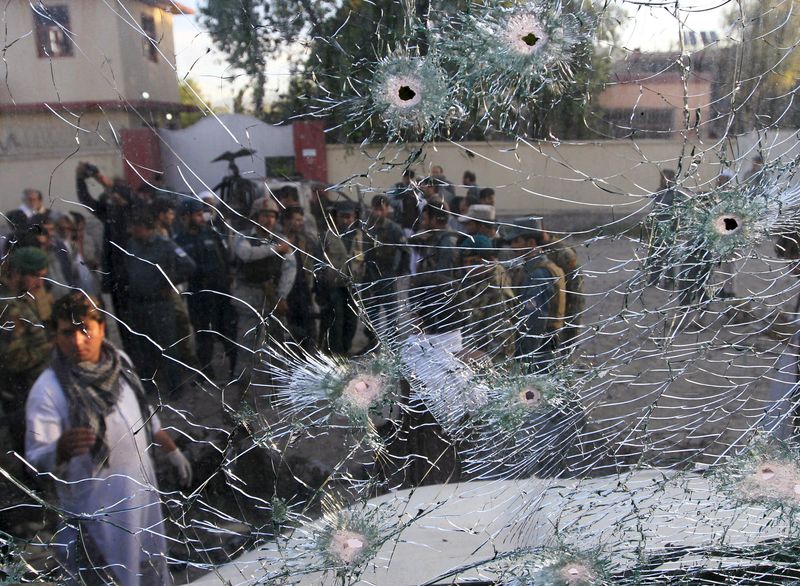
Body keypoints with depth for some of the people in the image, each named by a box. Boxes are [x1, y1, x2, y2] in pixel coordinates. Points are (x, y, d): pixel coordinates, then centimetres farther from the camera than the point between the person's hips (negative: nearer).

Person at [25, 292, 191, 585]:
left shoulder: (119, 360, -5)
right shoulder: (47, 390, -22)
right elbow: (36, 460, -22)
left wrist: (174, 453, 16)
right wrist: (61, 449, -43)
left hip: (142, 494, 6)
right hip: (96, 509, -5)